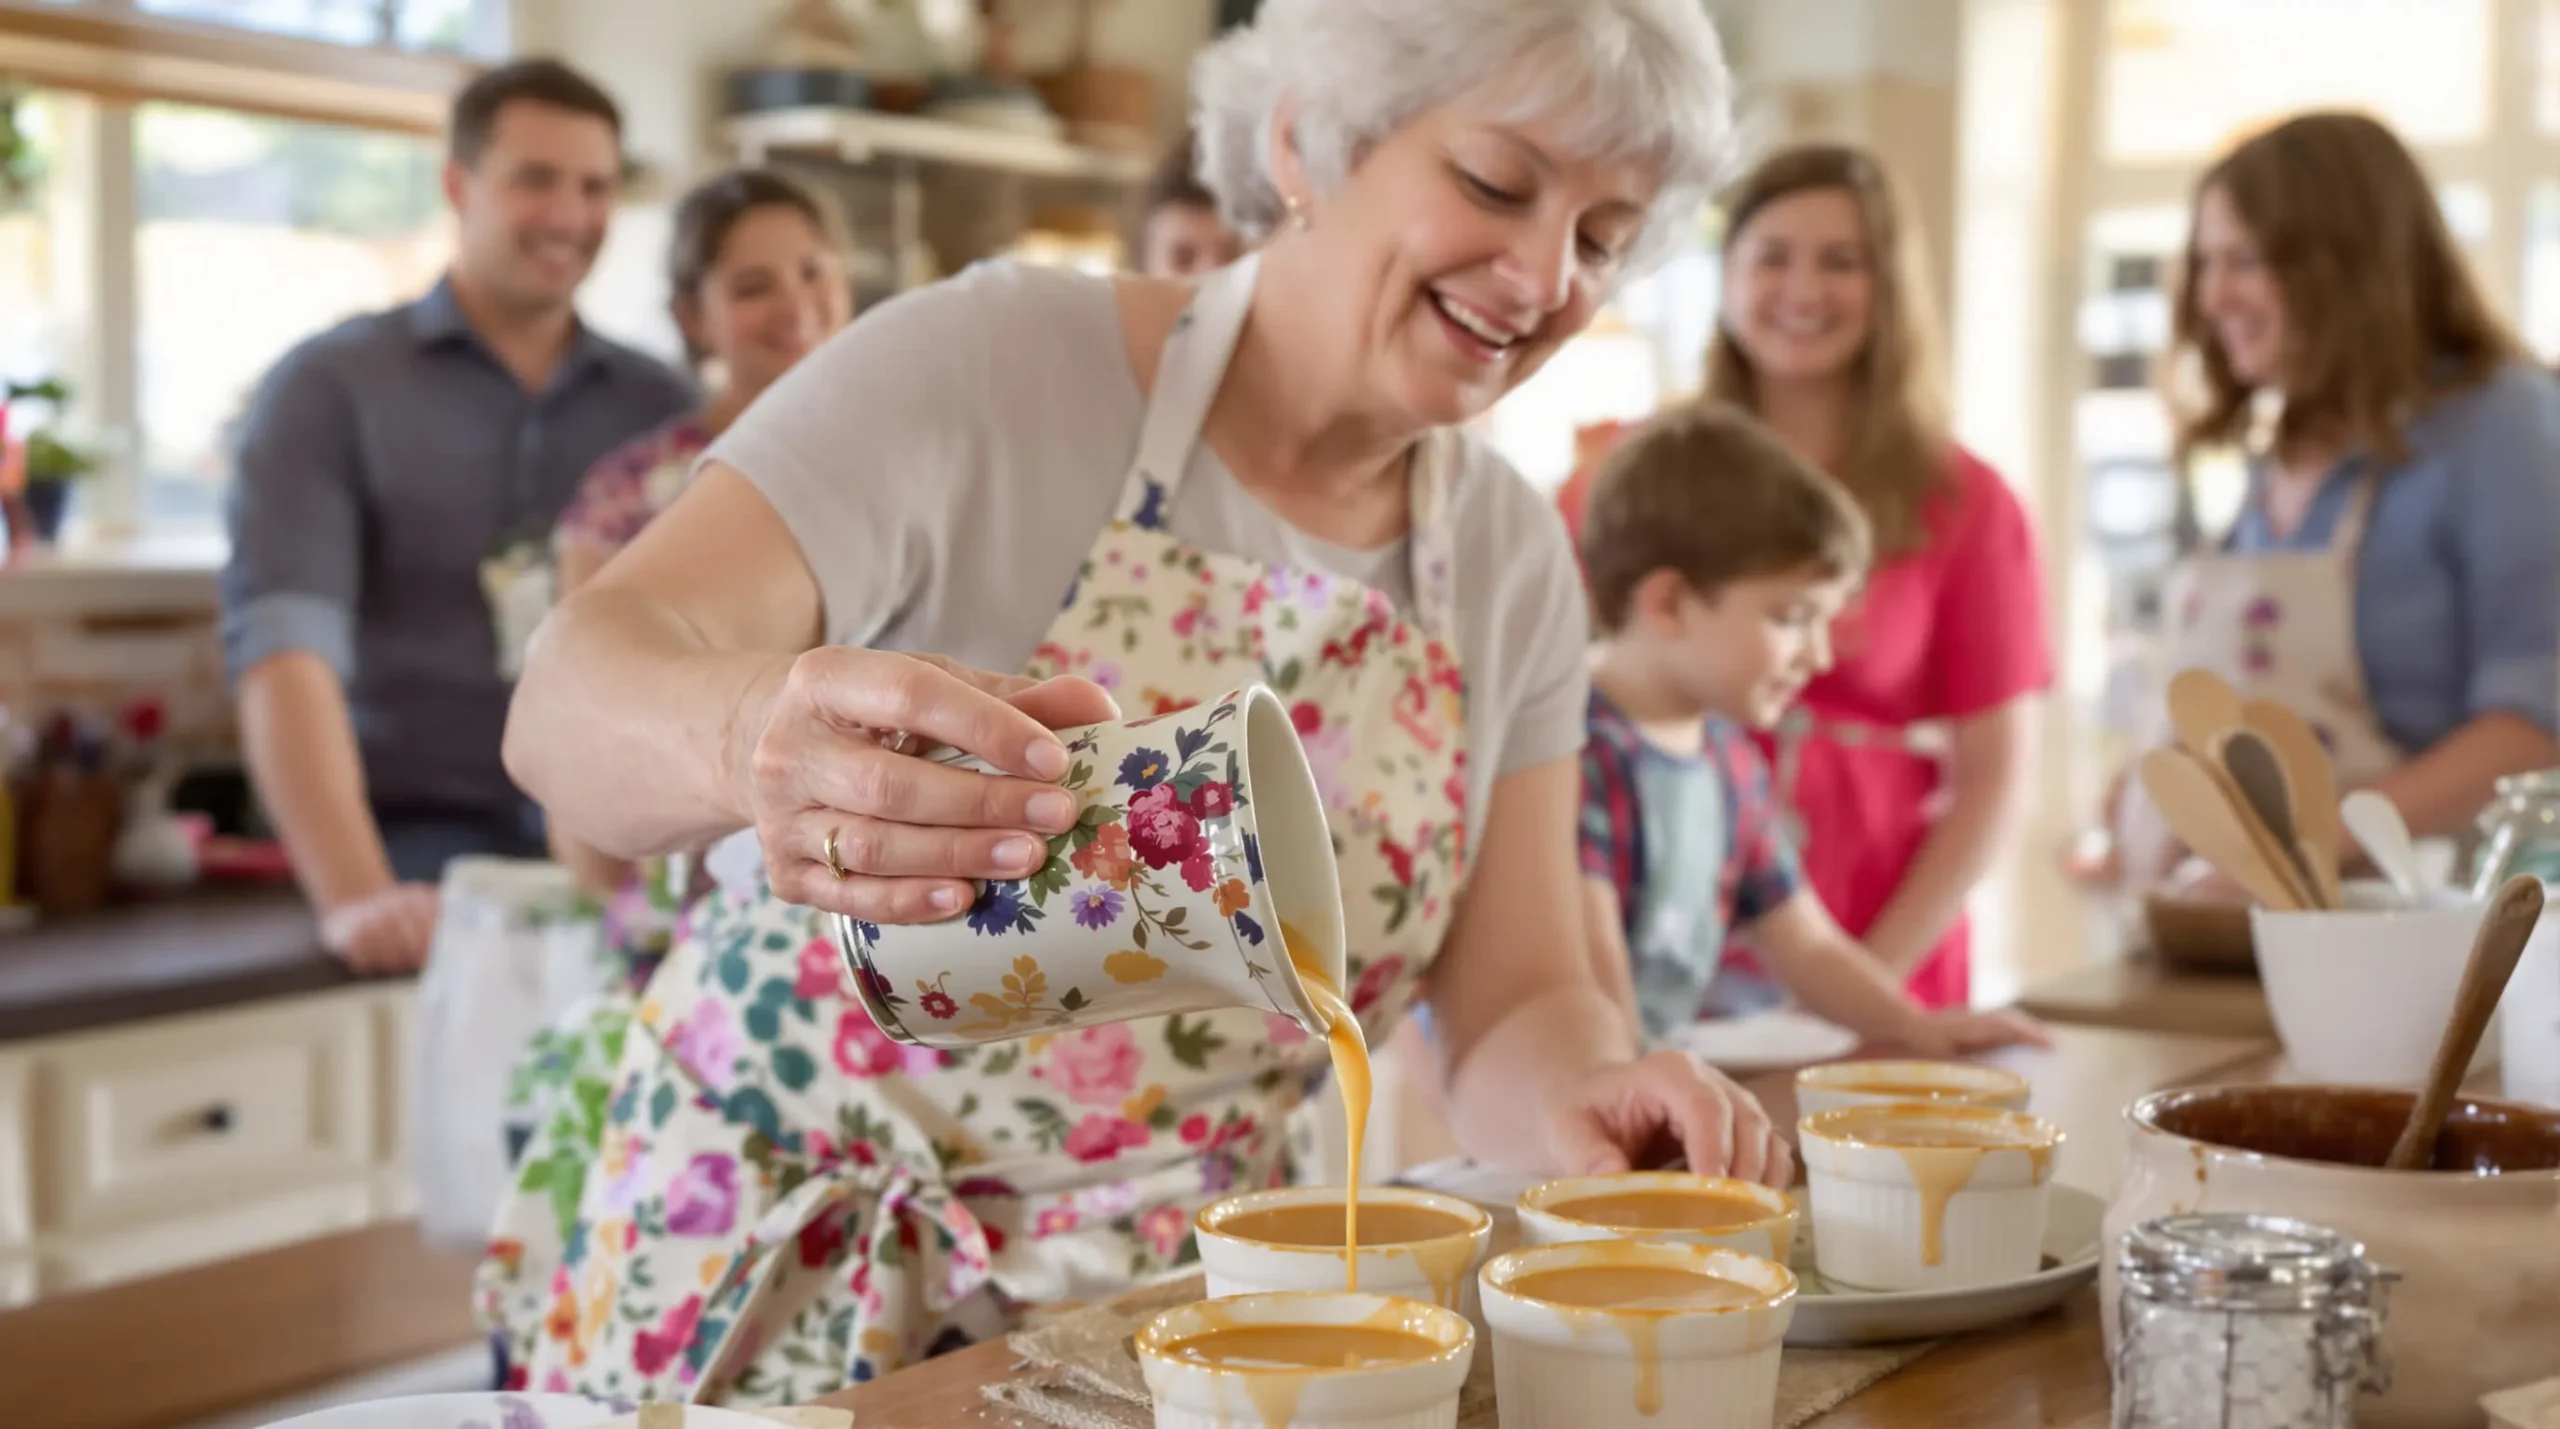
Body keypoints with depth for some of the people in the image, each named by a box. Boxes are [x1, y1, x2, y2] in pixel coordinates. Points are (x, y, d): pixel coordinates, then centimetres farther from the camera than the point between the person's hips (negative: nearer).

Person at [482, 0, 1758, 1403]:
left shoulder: (1514, 561, 3)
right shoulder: (986, 366, -12)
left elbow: (1516, 1003, 2)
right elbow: (573, 694, -22)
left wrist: (1593, 1099, -22)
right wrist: (747, 736, -46)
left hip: (1168, 1315, 3)